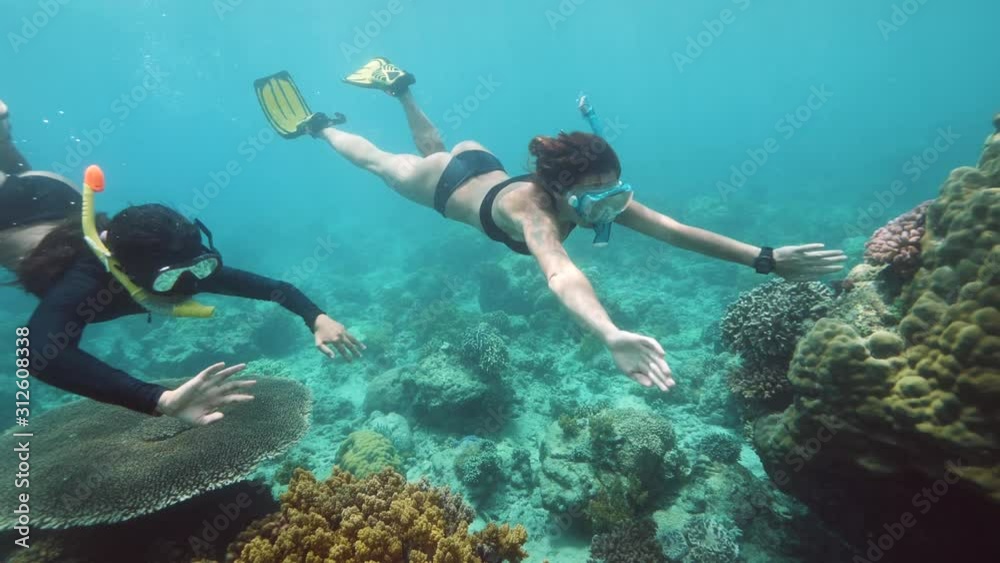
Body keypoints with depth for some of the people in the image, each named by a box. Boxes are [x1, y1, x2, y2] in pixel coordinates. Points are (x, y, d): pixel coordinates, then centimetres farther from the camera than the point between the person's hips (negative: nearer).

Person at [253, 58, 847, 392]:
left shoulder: (600, 195, -32)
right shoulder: (535, 209, -49)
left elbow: (672, 228, -37)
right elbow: (562, 274, -69)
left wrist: (764, 258, -45)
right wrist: (612, 336, -86)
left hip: (481, 165, 5)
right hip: (443, 181, -5)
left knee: (437, 145, 37)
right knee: (379, 161, 23)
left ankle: (400, 87, 55)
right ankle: (319, 125, 45)